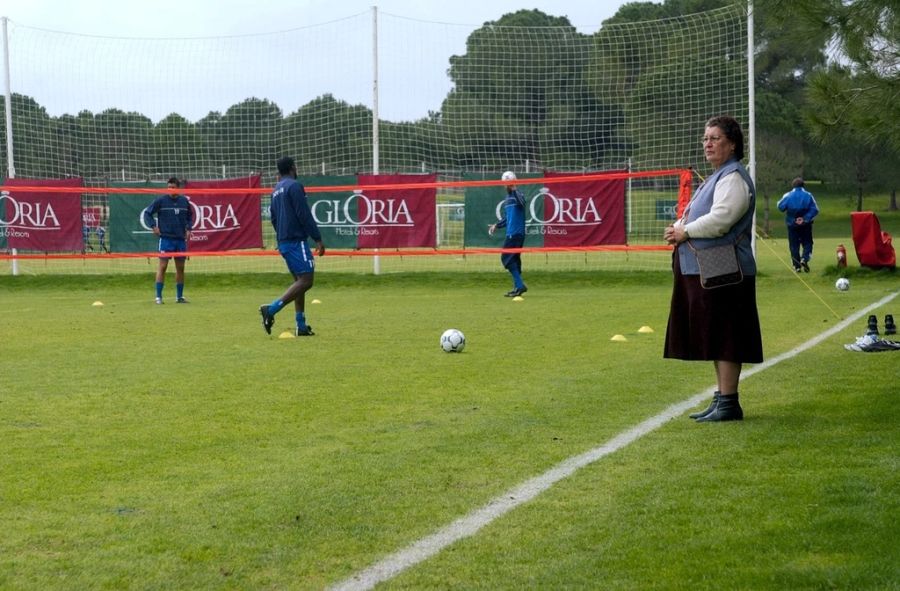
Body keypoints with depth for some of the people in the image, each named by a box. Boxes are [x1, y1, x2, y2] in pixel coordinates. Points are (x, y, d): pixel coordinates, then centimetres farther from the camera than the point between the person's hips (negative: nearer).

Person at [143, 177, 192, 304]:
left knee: (180, 267, 8)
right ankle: (158, 296, -3)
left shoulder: (184, 201, 7)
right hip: (166, 238, -4)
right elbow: (147, 213, 0)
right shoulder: (161, 200, -4)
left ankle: (180, 296, 17)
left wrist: (188, 229, 9)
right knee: (162, 266, -6)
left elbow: (190, 216, 22)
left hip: (181, 239, 4)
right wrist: (153, 226, -11)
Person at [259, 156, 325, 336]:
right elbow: (304, 215, -15)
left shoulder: (276, 190, 16)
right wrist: (318, 239, -13)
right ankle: (271, 309, -21)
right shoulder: (294, 186, -10)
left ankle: (301, 326, 7)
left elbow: (274, 218, 21)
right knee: (305, 280, -12)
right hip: (296, 240, -10)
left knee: (299, 281, 11)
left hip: (283, 242, 10)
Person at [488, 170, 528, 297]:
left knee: (506, 258, -11)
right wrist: (497, 225, 16)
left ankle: (520, 286, -11)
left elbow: (521, 202, -34)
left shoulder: (518, 195, -9)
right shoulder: (507, 198, 18)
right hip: (511, 233, 9)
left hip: (516, 233, -9)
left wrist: (513, 190, -39)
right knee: (513, 259, 10)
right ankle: (518, 287, 14)